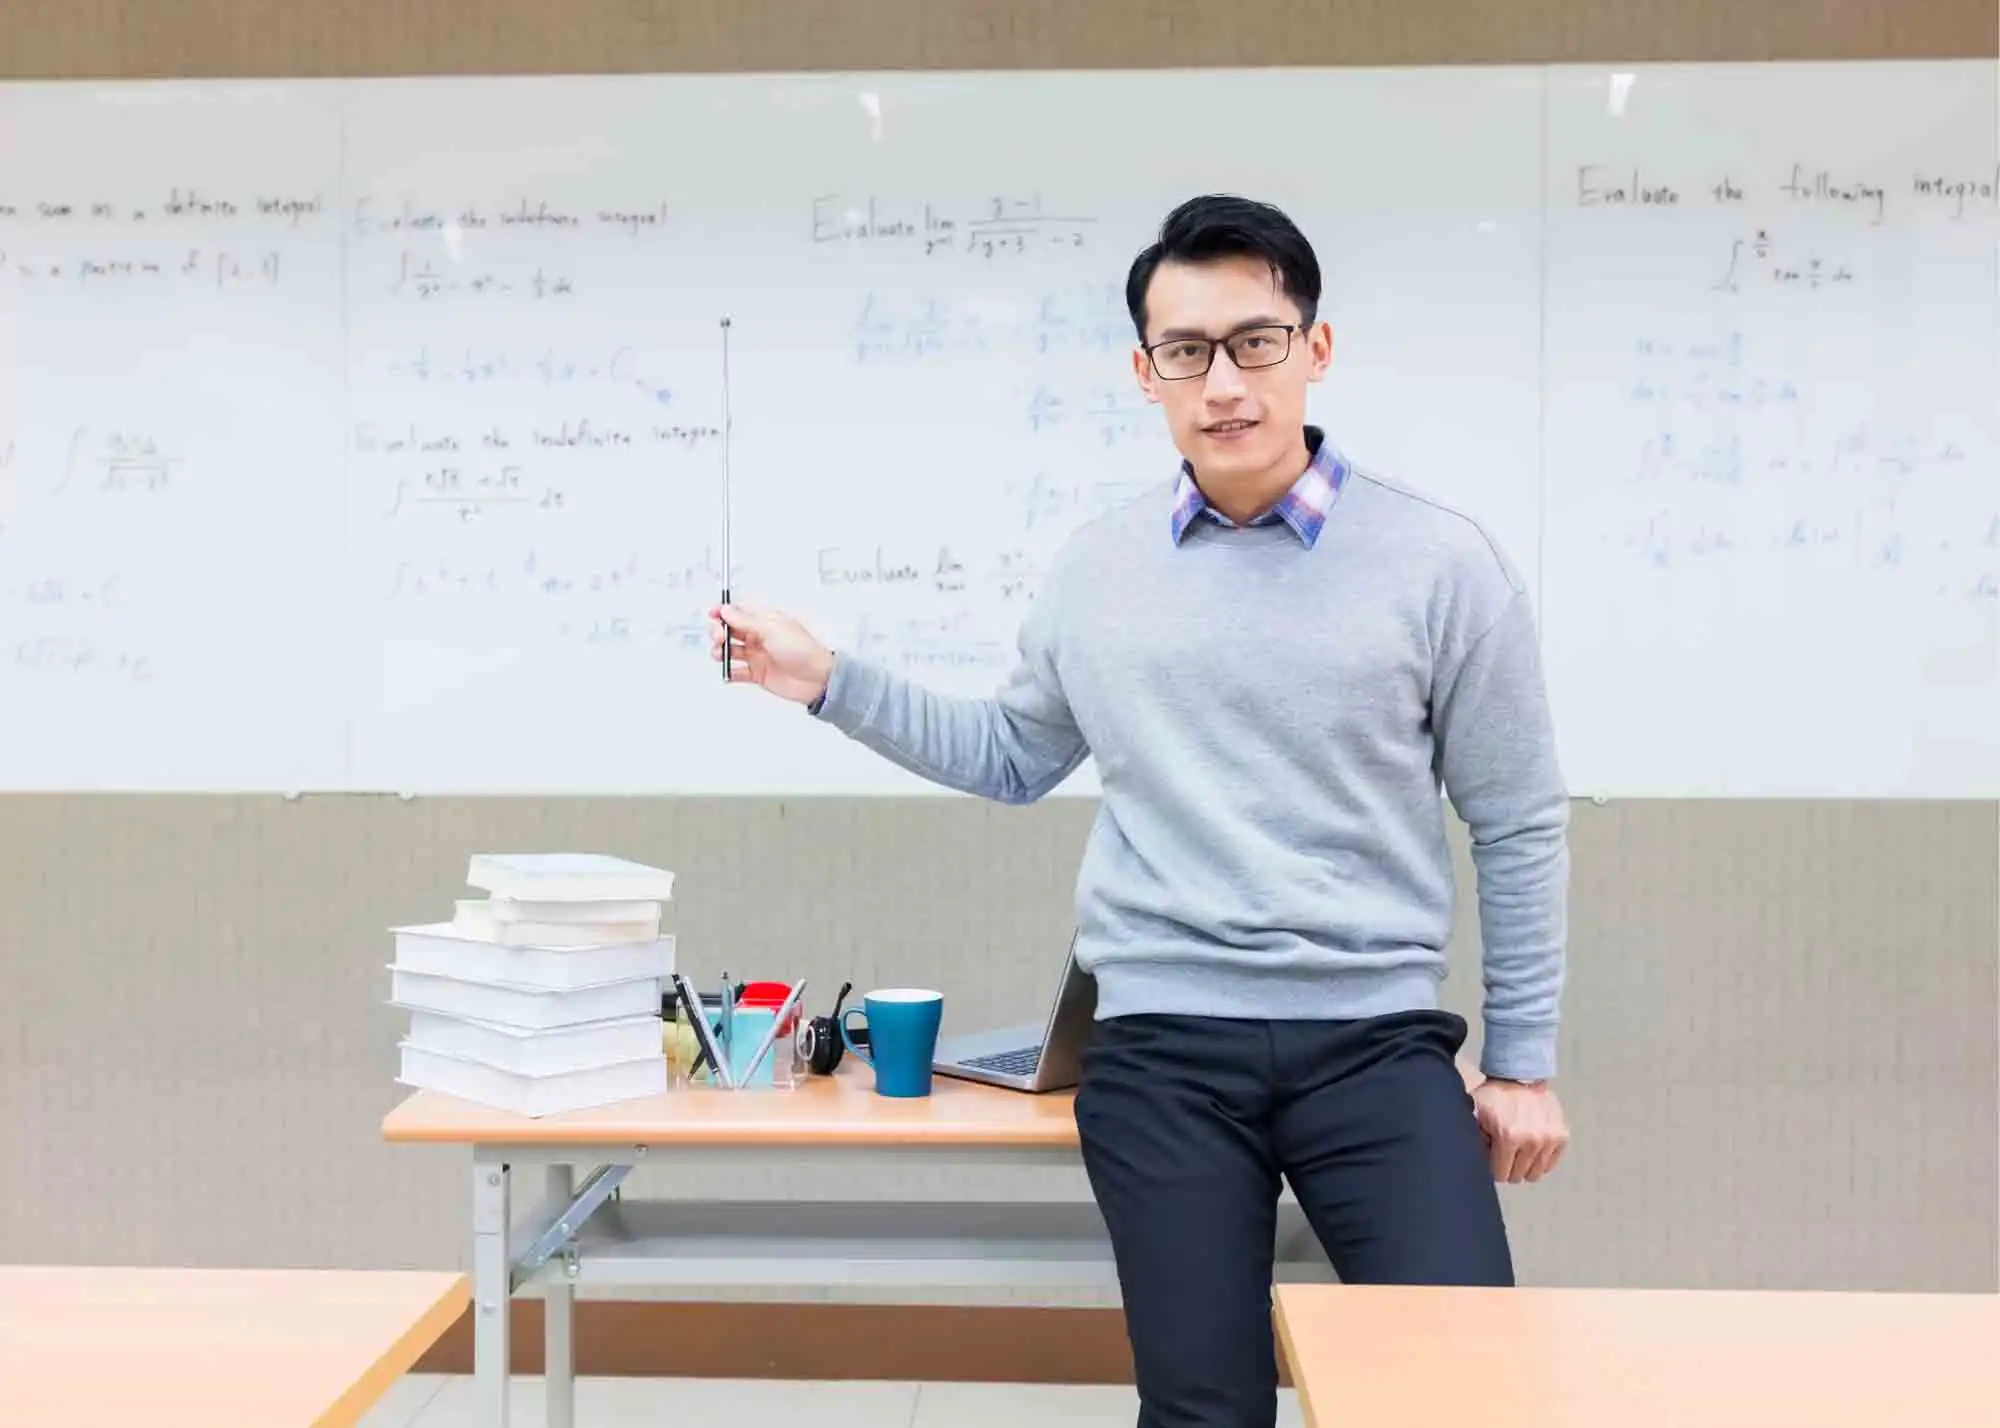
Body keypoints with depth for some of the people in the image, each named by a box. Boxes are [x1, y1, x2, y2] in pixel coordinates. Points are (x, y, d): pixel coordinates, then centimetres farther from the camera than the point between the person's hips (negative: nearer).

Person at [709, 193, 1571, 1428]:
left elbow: (1520, 827, 3)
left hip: (1376, 1038, -1)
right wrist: (822, 678, 11)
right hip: (1163, 1047, 2)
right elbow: (1011, 760, 20)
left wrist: (1524, 1062, 3)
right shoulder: (1096, 571, 7)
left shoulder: (1439, 560, -3)